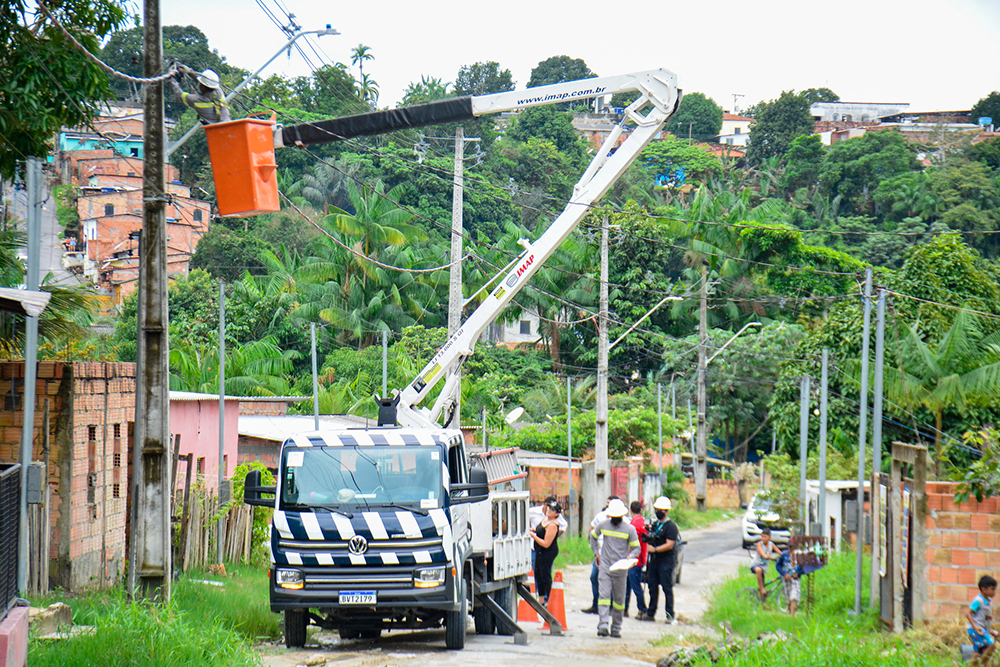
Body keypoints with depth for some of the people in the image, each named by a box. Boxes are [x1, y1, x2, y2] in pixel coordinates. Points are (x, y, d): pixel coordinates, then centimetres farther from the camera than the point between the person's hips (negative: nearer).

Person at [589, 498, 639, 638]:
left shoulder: (630, 529, -3)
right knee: (603, 595, -13)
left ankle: (616, 628, 17)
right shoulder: (603, 525, 3)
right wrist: (596, 553, 14)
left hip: (620, 569, 0)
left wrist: (630, 556, -19)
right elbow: (593, 536, 21)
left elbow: (636, 548, 1)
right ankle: (602, 626, -21)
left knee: (619, 599, 6)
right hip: (605, 566, 0)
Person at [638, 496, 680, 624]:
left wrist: (655, 549, -21)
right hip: (654, 561, 8)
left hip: (666, 561, -8)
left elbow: (669, 545, -18)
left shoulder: (671, 526, -10)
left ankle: (669, 615, -2)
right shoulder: (655, 525, 16)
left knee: (667, 588, -6)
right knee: (653, 587, 11)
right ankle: (650, 613, 18)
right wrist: (647, 538, 4)